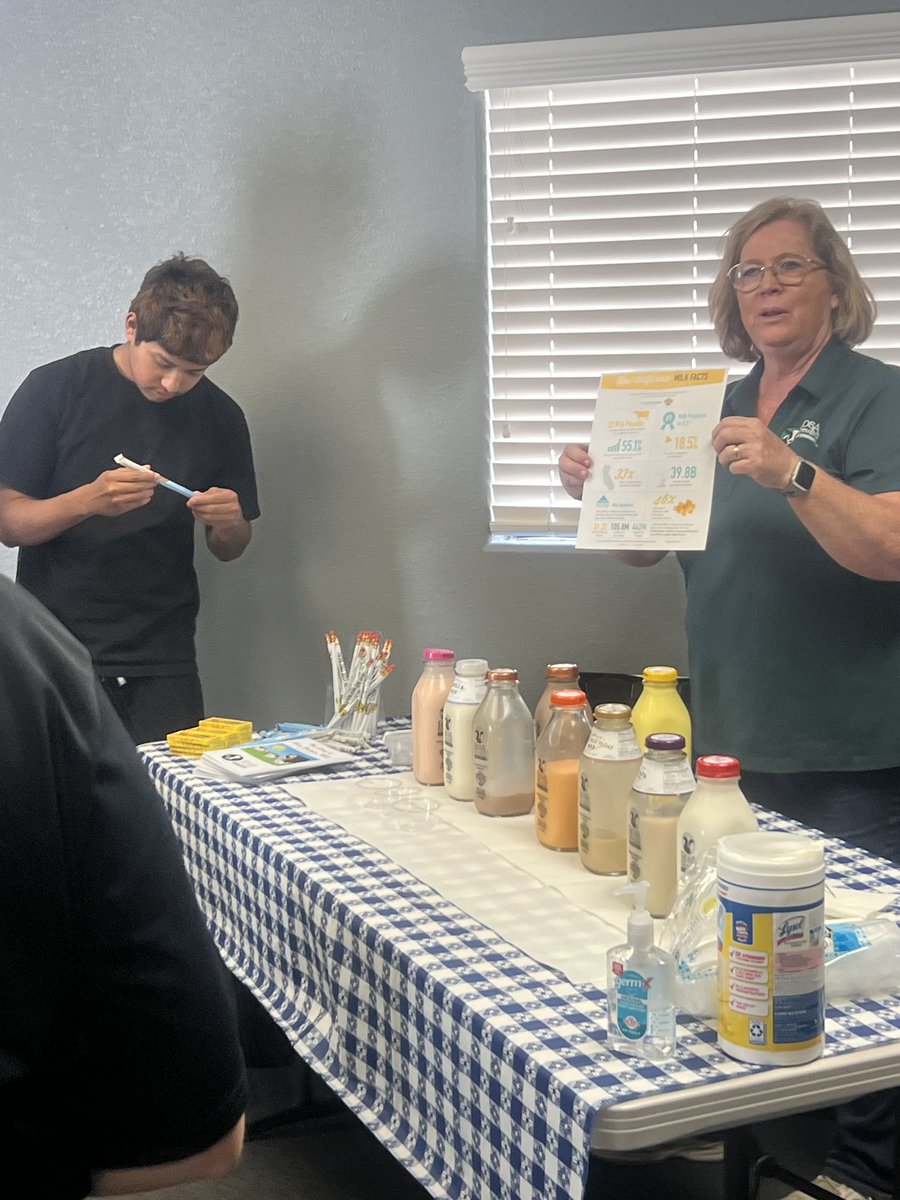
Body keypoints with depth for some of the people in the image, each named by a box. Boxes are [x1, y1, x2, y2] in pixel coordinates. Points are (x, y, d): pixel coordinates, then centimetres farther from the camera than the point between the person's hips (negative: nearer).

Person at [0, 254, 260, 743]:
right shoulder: (54, 388, -4)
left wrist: (228, 524, -10)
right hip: (57, 649, -2)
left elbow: (229, 550, 13)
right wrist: (87, 500, -23)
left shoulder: (219, 417, 5)